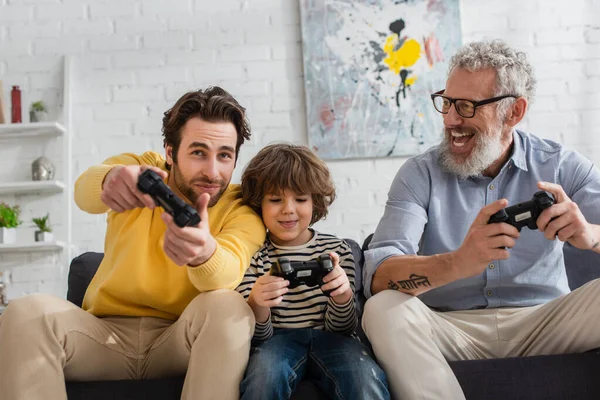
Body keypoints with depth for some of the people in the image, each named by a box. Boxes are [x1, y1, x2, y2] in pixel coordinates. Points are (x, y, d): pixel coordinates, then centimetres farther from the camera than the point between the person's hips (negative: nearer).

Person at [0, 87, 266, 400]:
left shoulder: (241, 208, -7)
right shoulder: (140, 169, -3)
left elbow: (228, 274, -28)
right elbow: (85, 192, -26)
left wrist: (204, 252, -53)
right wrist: (110, 179, -52)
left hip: (179, 339, 0)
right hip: (106, 332, 1)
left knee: (228, 306, -31)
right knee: (27, 312, -25)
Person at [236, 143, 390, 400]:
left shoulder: (336, 250, 5)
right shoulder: (255, 254, 3)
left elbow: (340, 329, 3)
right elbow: (259, 338, -1)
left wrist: (343, 296, -21)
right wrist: (257, 306, -26)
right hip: (278, 340, 1)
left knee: (365, 378, -32)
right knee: (265, 371, -34)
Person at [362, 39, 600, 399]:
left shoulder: (562, 167, 0)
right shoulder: (420, 174, -4)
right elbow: (378, 275, -18)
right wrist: (457, 263, -38)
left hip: (543, 325, 1)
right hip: (452, 328, 0)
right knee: (384, 310, -28)